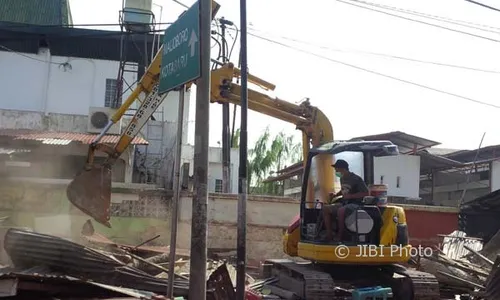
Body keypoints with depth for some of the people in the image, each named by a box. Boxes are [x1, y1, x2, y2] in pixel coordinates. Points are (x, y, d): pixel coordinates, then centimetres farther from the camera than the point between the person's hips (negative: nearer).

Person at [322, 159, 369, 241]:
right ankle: (329, 235, -9)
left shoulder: (356, 179, -13)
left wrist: (350, 196, -21)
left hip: (355, 204, -8)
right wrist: (335, 195, 10)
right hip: (345, 203, 8)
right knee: (326, 209, -7)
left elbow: (366, 193, -16)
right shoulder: (342, 178, 11)